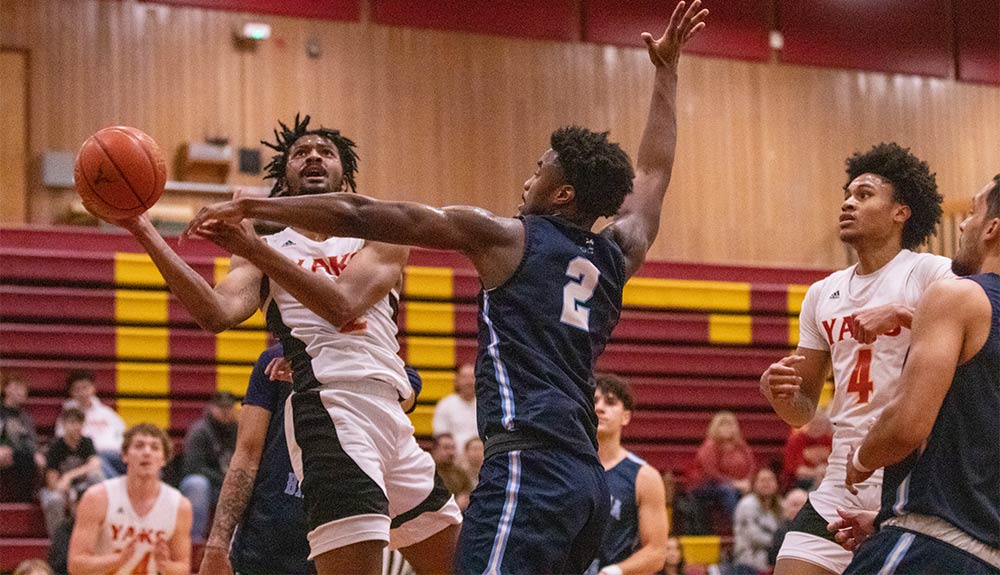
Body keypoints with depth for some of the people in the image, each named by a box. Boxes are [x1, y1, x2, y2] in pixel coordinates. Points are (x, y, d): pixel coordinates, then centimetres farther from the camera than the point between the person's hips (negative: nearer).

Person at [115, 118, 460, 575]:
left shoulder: (381, 236, 14)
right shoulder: (269, 249, 13)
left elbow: (342, 304, -6)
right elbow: (218, 313, -8)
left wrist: (253, 248, -16)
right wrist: (142, 231, -14)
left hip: (391, 415, 4)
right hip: (331, 411, -4)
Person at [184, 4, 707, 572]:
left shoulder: (505, 237, 3)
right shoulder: (617, 254, 19)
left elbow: (359, 214, 1)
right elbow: (653, 173, 39)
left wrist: (249, 205, 7)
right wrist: (666, 68, 50)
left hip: (529, 467, -8)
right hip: (589, 480, 8)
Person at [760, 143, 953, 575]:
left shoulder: (931, 274, -3)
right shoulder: (822, 295, 16)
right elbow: (803, 412, 20)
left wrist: (901, 315, -25)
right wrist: (780, 393, -3)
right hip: (842, 486, 6)